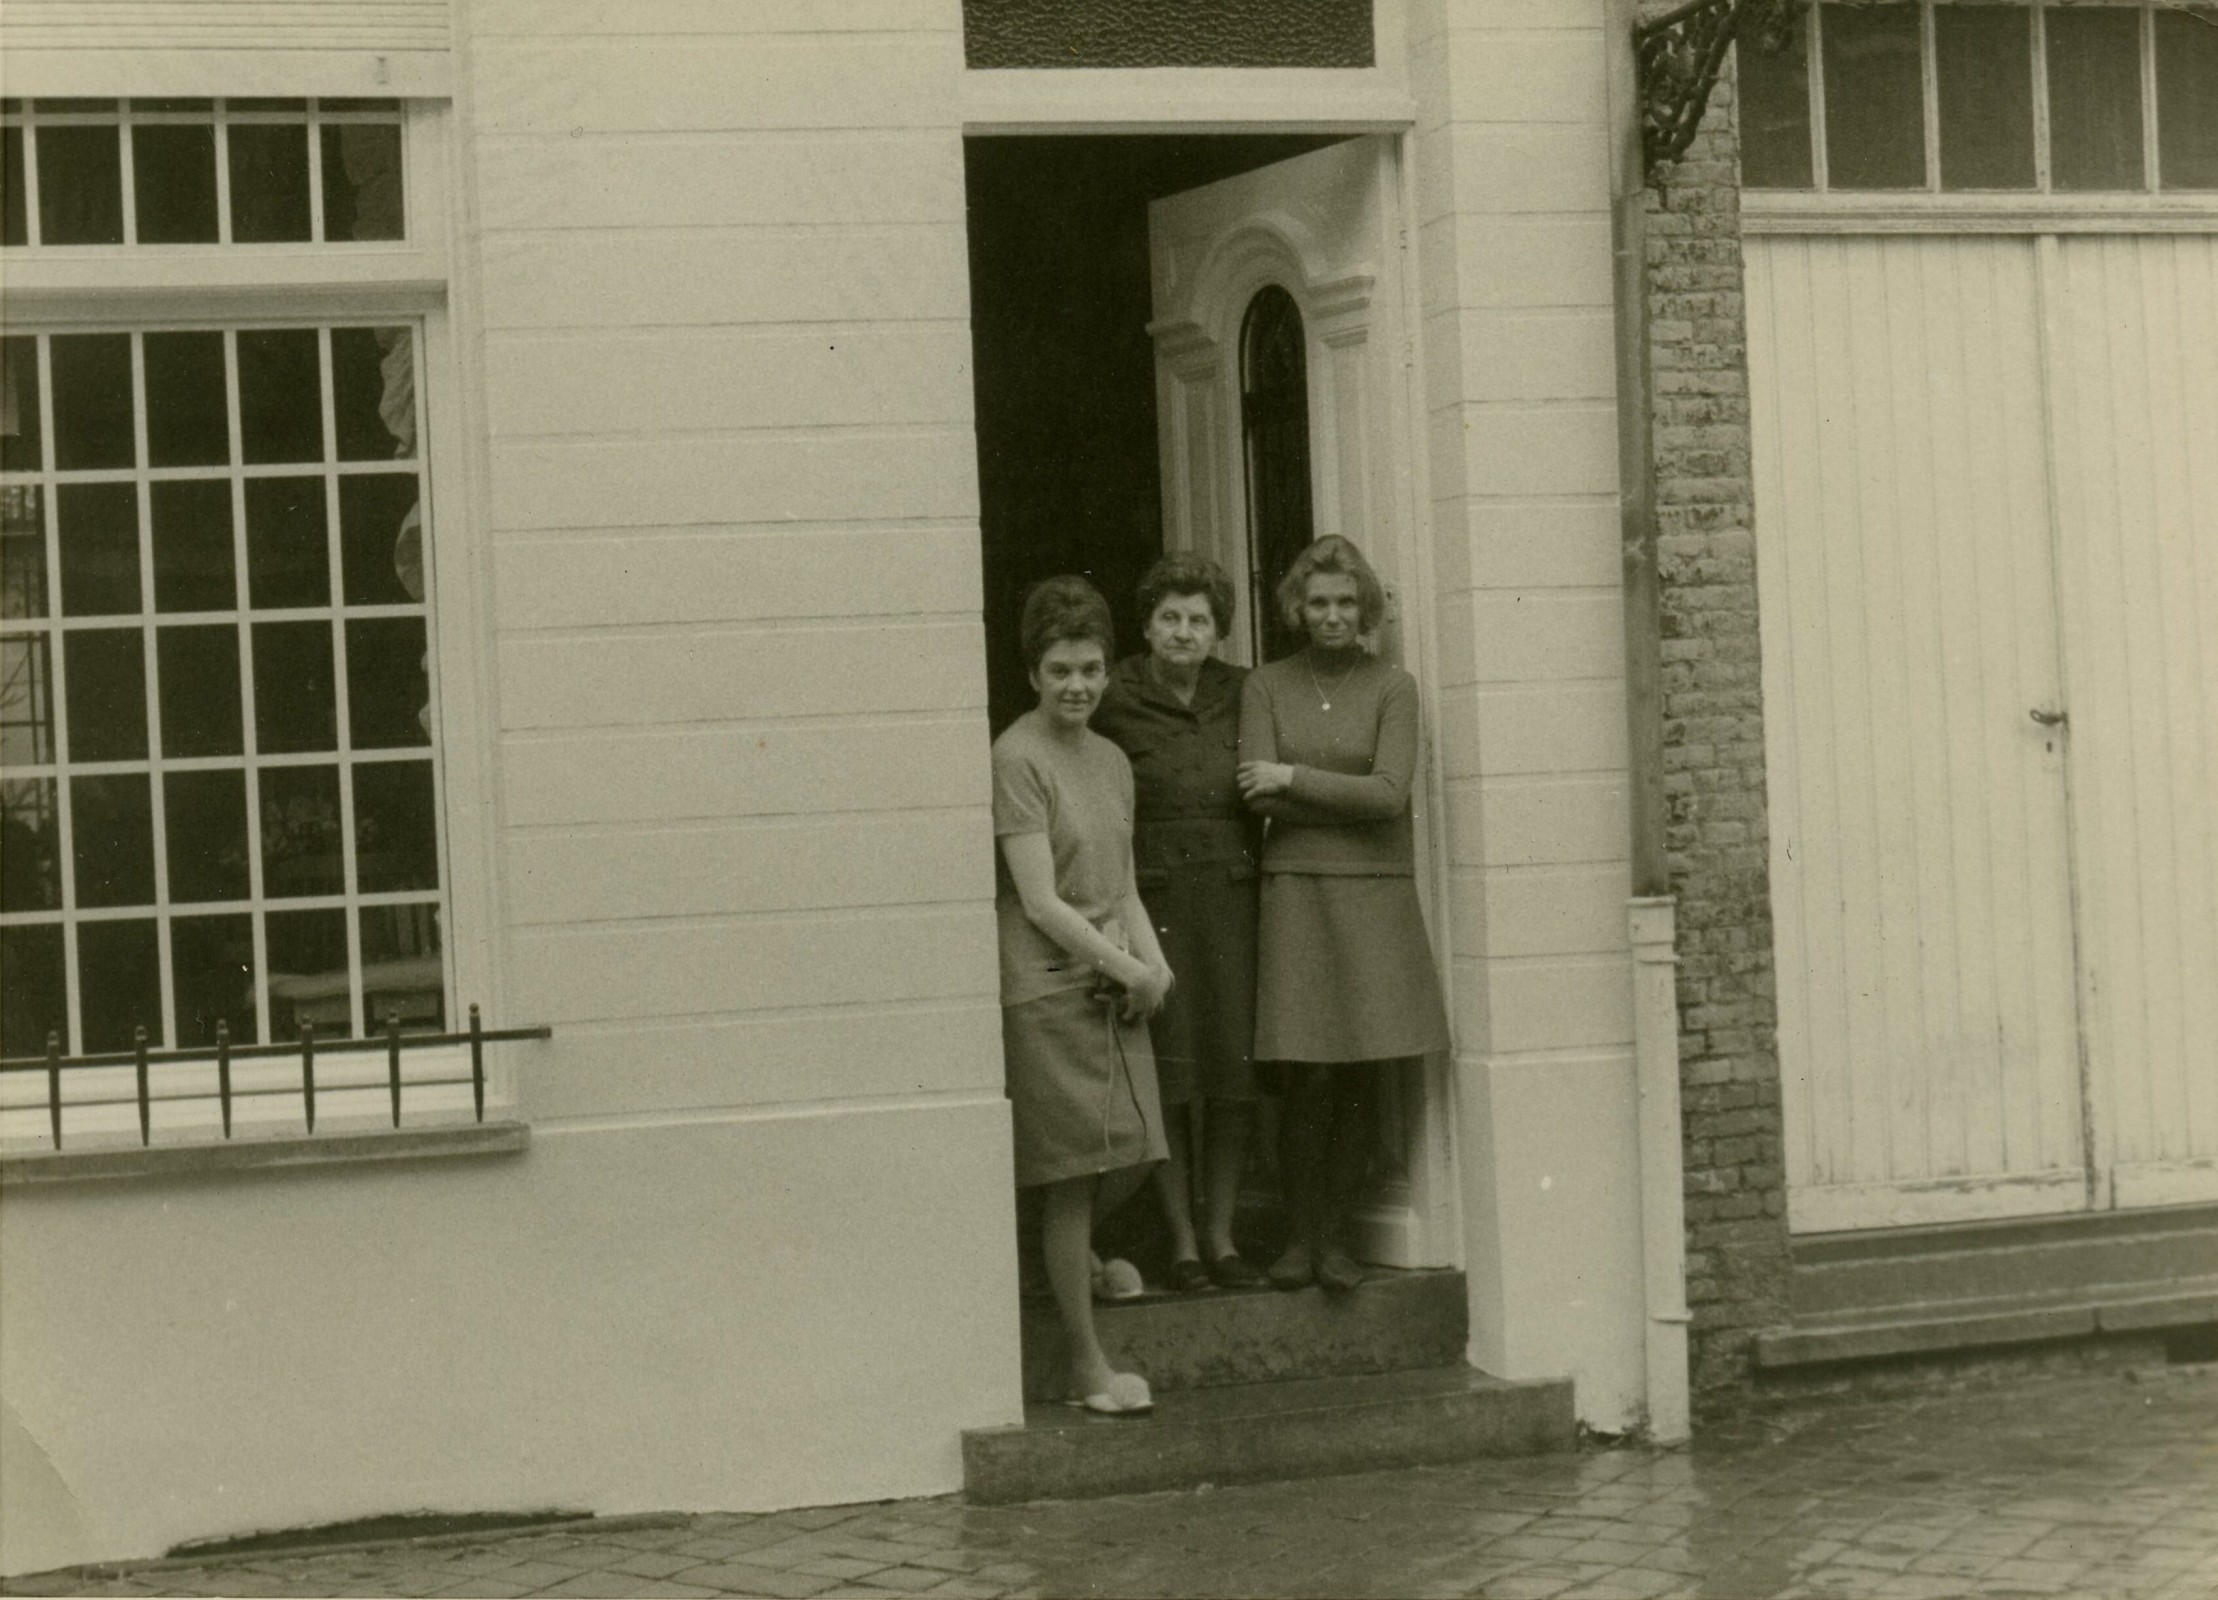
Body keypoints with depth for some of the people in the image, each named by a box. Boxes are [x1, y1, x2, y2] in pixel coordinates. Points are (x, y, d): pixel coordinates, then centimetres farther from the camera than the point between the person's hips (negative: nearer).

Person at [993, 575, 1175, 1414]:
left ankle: (1074, 1255, 42)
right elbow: (1040, 902, -14)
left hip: (1113, 987, 7)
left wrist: (1152, 962, 0)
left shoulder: (1112, 760, 13)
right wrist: (1127, 967, -9)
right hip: (1046, 989, -7)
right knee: (1075, 1170, -3)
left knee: (1132, 1156, 9)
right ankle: (1087, 1365, 5)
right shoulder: (1016, 758, -11)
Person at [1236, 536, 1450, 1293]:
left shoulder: (1392, 688, 5)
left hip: (1376, 892, 1)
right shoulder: (1266, 686, 6)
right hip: (1296, 890, -1)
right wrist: (1351, 802, -8)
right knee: (1311, 1074, -6)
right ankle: (1301, 1233, 7)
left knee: (1362, 1076, 1)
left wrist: (1295, 780, -7)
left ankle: (1335, 1235, 12)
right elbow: (1258, 796, -4)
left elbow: (1390, 793, -7)